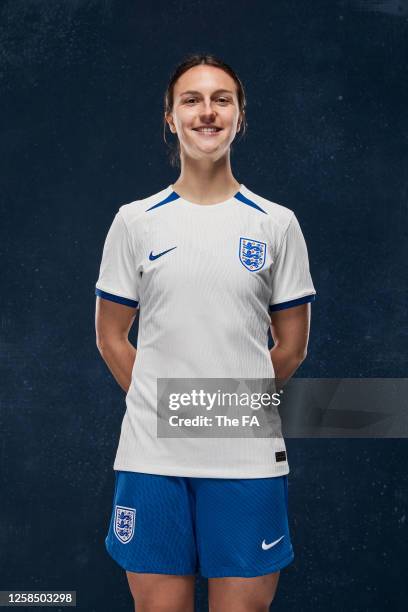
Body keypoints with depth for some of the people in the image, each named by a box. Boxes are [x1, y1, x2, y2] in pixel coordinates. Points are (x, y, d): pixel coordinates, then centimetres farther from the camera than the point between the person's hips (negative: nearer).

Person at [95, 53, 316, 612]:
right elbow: (111, 337, 9)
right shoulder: (135, 220, 4)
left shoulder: (277, 223, 3)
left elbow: (292, 346, 8)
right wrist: (162, 404, 8)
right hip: (151, 458, 0)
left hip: (249, 460, 0)